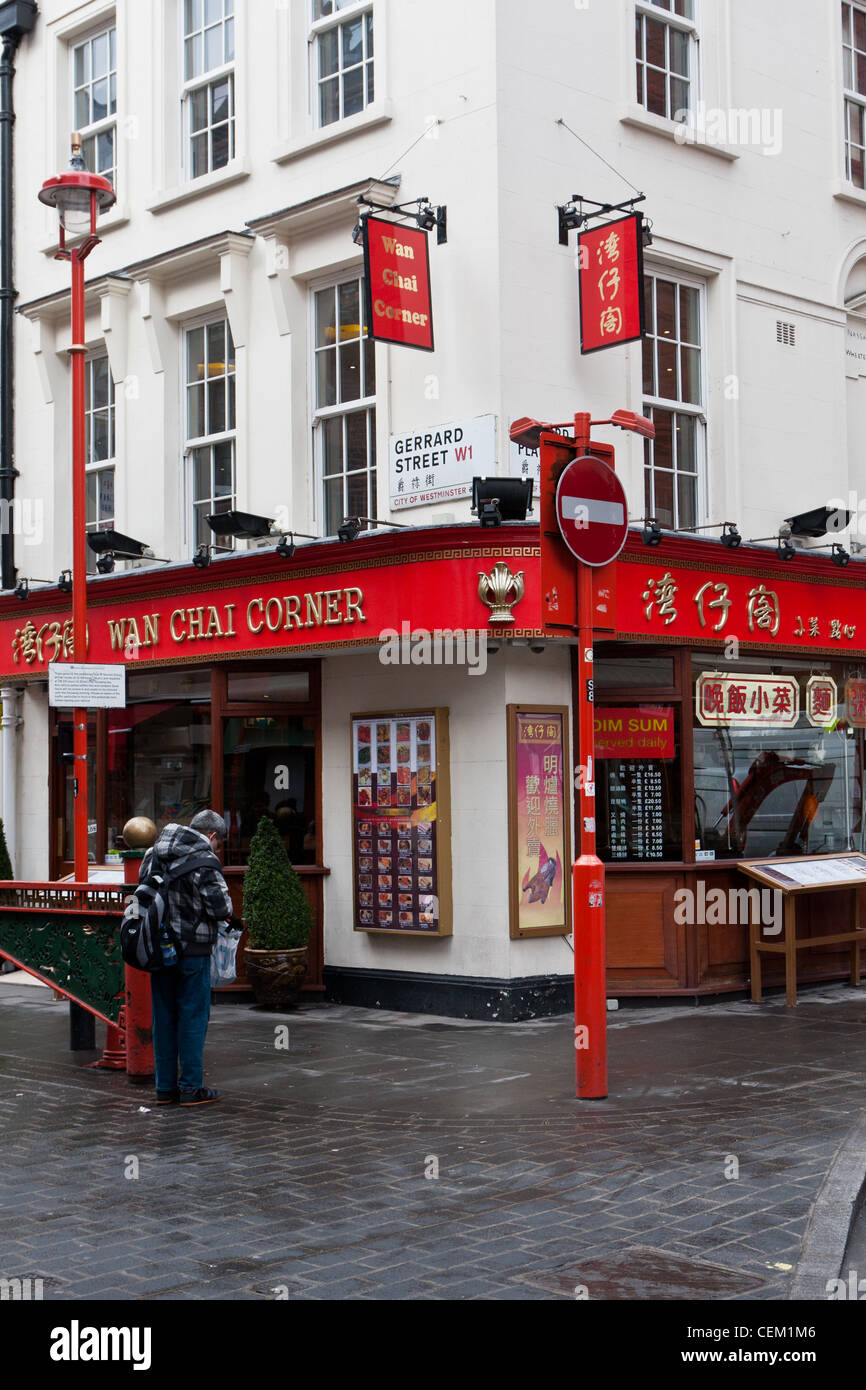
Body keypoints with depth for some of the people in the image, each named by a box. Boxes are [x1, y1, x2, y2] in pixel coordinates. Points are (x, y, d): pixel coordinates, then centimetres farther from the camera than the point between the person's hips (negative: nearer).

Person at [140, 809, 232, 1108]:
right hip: (192, 950, -7)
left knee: (164, 1016, 13)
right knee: (193, 1016, 2)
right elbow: (220, 907, -18)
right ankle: (191, 1088, 6)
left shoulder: (153, 854, 10)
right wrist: (226, 913, 4)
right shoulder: (204, 861, -14)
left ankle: (165, 1088, 17)